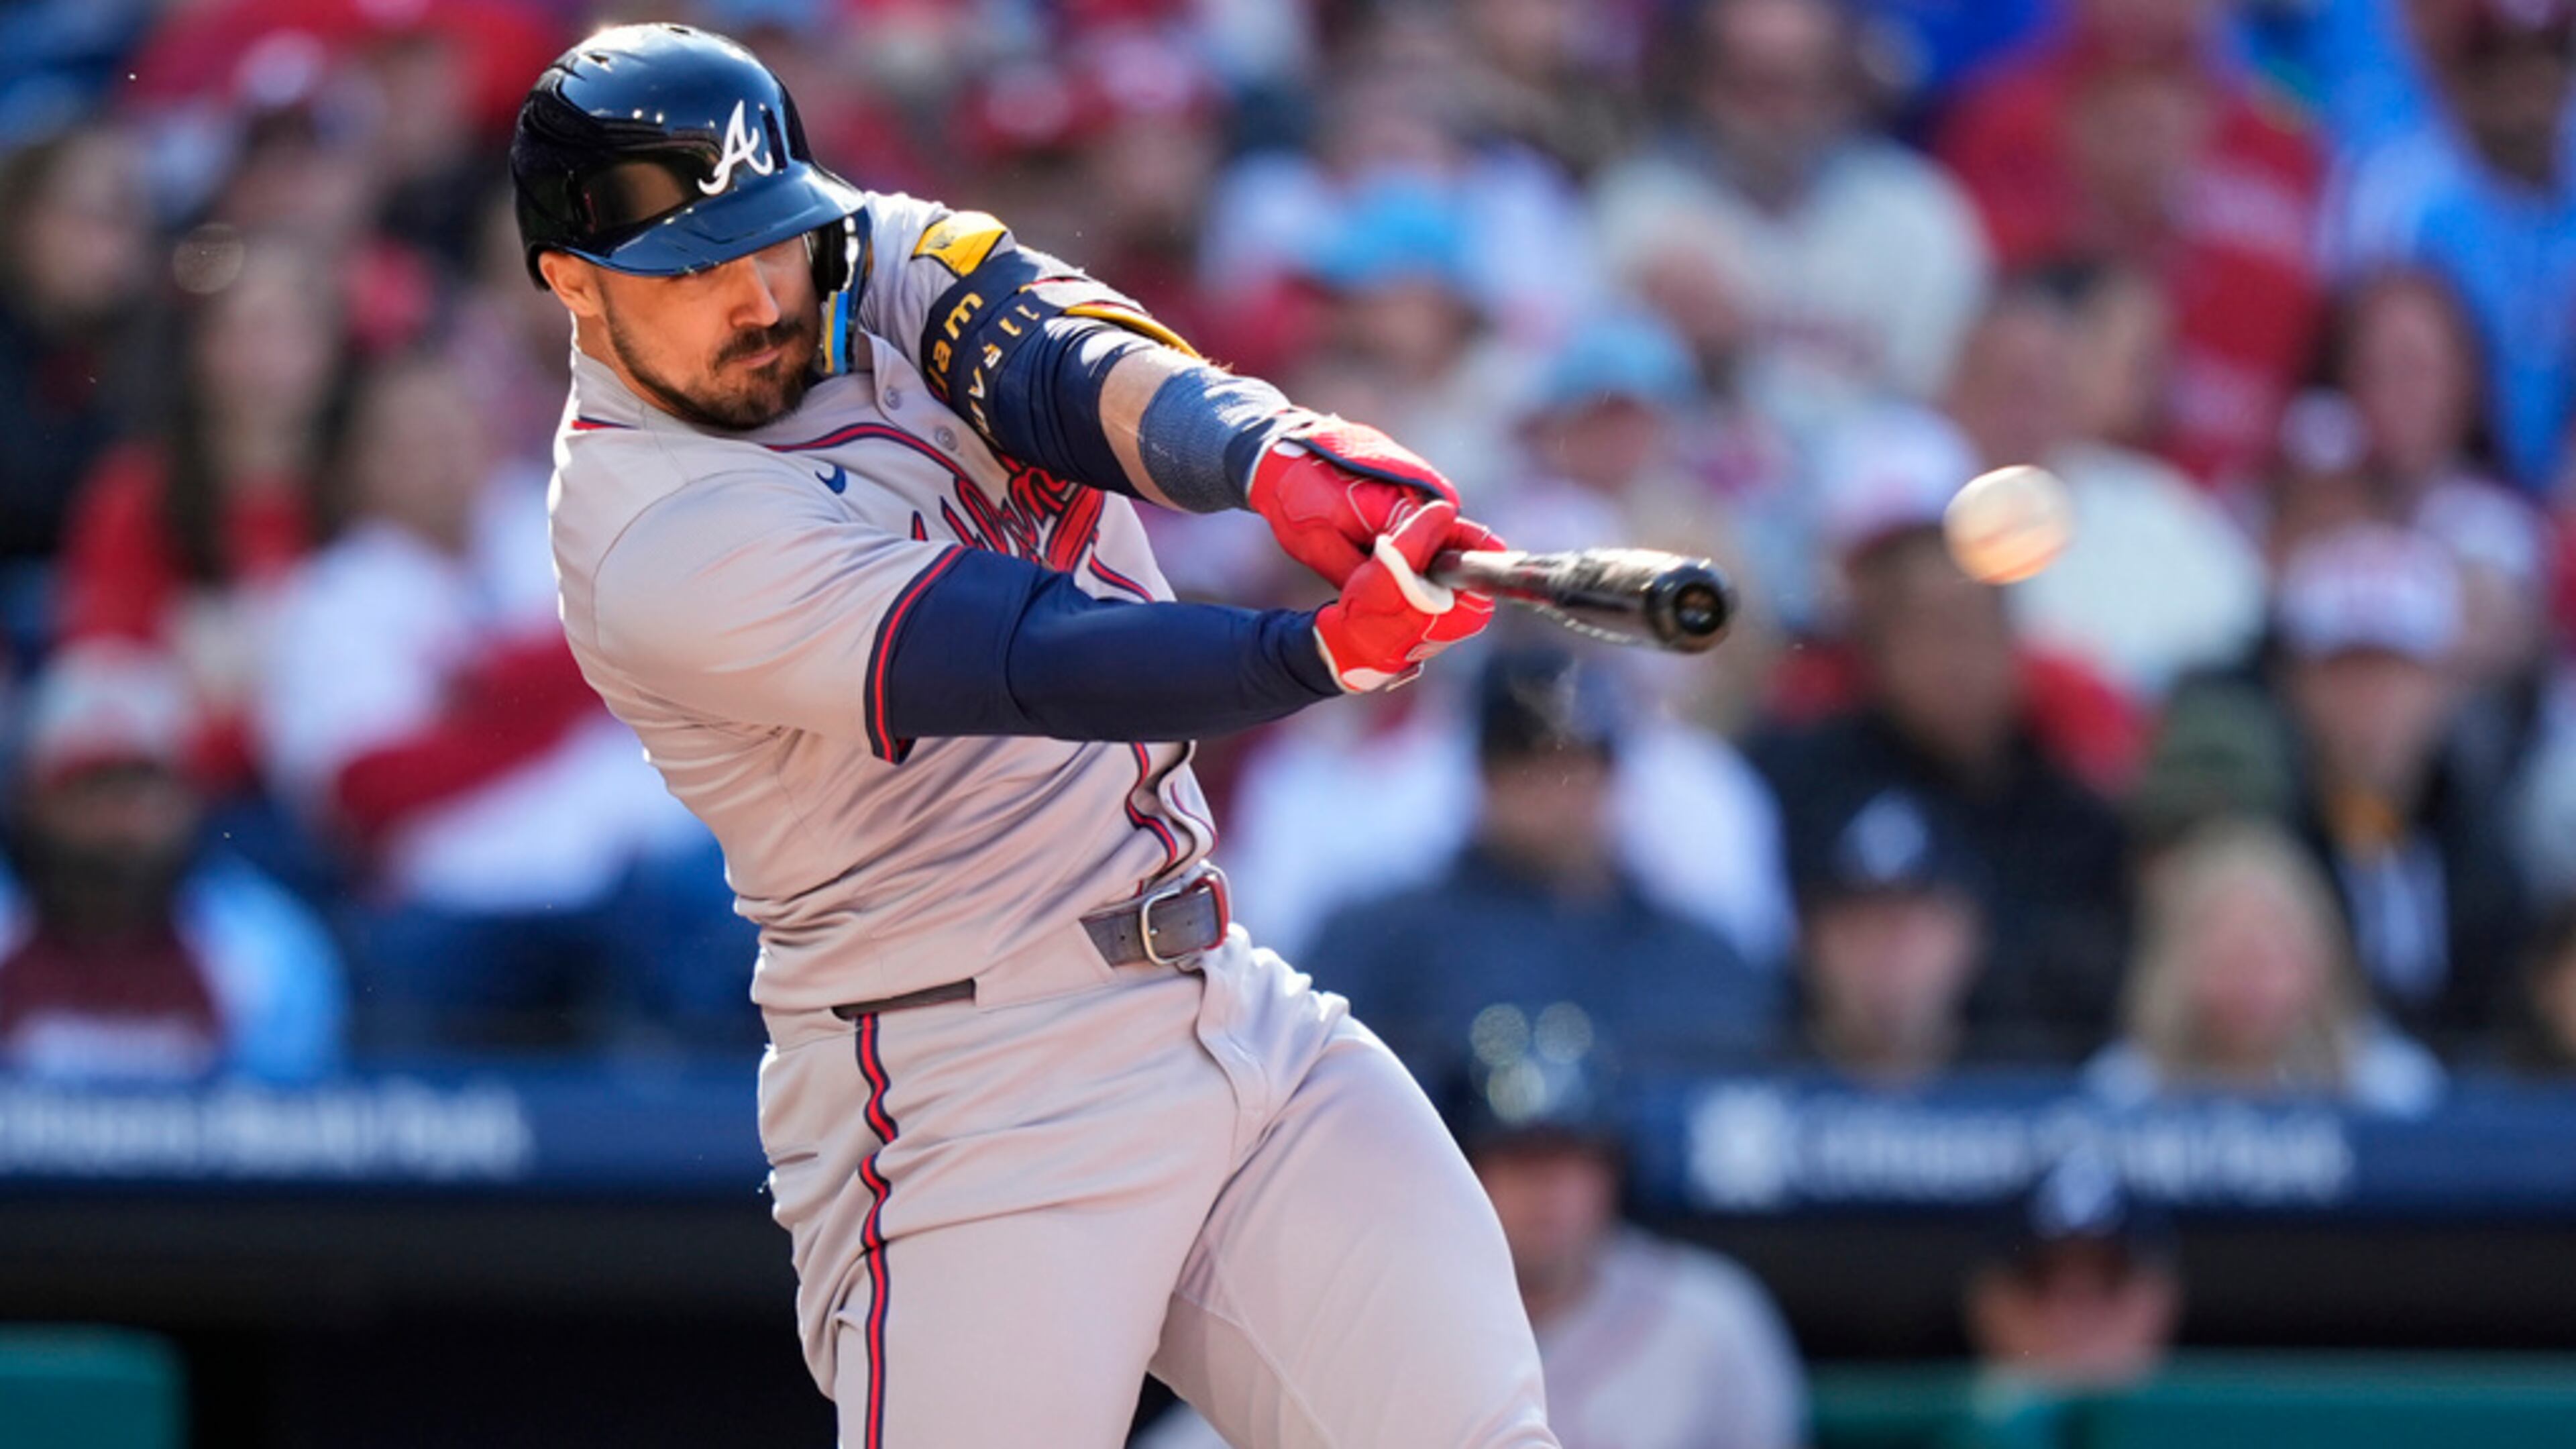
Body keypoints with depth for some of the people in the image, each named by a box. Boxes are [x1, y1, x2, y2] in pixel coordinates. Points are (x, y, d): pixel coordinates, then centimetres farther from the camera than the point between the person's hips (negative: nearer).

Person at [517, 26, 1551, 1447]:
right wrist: (1322, 650, -44)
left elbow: (1068, 368, -15)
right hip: (976, 1103, -6)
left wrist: (1272, 453, -37)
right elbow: (1033, 662, -29)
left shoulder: (866, 256, 4)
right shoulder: (655, 547, -18)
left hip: (1232, 1006, 7)